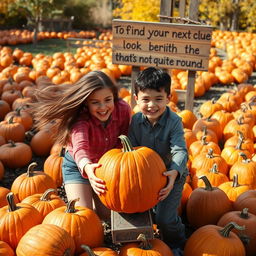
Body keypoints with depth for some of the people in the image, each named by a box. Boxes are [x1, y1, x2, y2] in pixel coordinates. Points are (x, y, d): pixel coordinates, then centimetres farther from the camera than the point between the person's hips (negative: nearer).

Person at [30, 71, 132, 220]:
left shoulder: (123, 109, -22)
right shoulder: (81, 119, -34)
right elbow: (80, 146, -52)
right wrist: (87, 167, -72)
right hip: (79, 165, -3)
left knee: (108, 214, 5)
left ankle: (94, 197, 36)